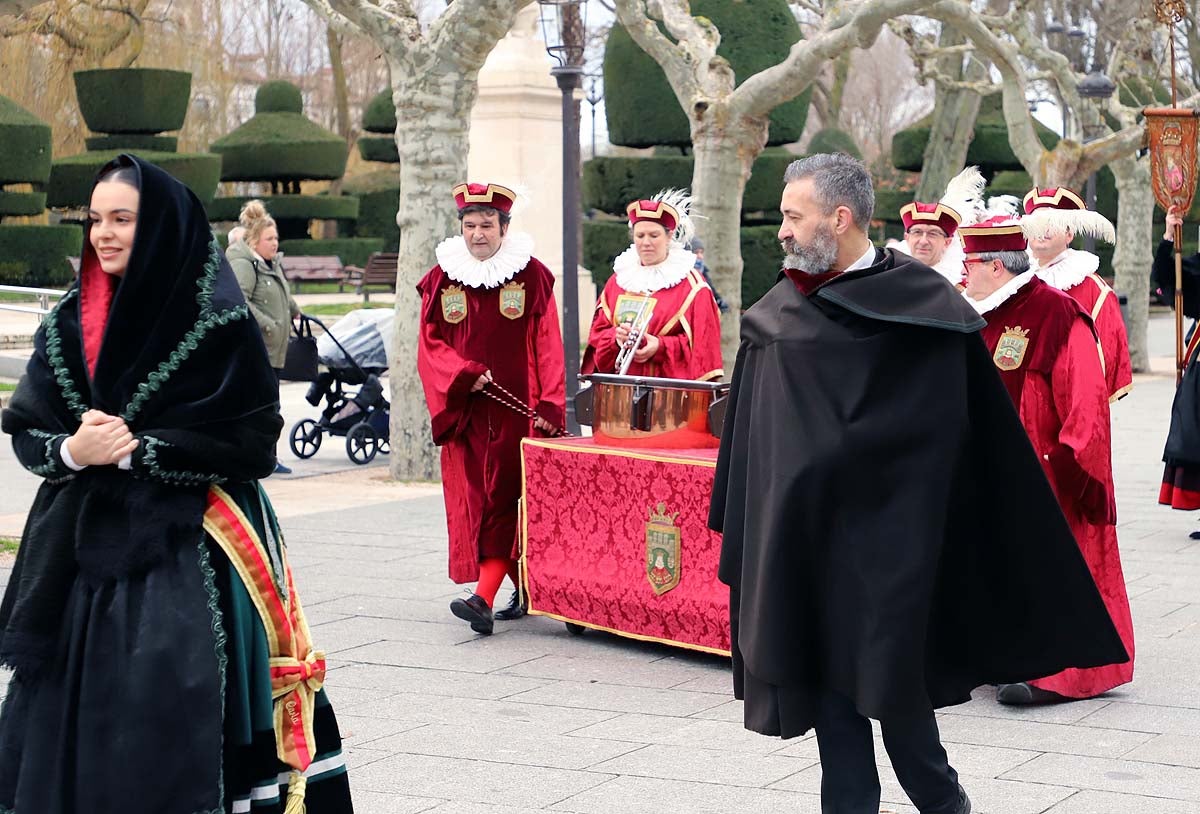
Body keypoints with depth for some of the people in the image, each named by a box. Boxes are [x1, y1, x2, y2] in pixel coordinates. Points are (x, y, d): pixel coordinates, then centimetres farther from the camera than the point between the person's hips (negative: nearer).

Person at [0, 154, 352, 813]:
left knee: (162, 732, -10)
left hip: (183, 549, -5)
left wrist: (136, 450, -13)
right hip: (81, 544, 5)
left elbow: (251, 439, -10)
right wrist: (71, 450, -11)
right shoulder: (68, 325, 10)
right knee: (66, 717, 5)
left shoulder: (217, 324, -6)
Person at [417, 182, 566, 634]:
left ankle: (484, 597, -17)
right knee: (472, 497, 3)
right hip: (464, 407, 3)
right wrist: (464, 375, -12)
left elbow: (547, 345, -2)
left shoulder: (531, 275, 0)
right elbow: (430, 344, 6)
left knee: (503, 495, -9)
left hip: (515, 407, -3)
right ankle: (523, 588, 15)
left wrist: (548, 406, -10)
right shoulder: (442, 278, 7)